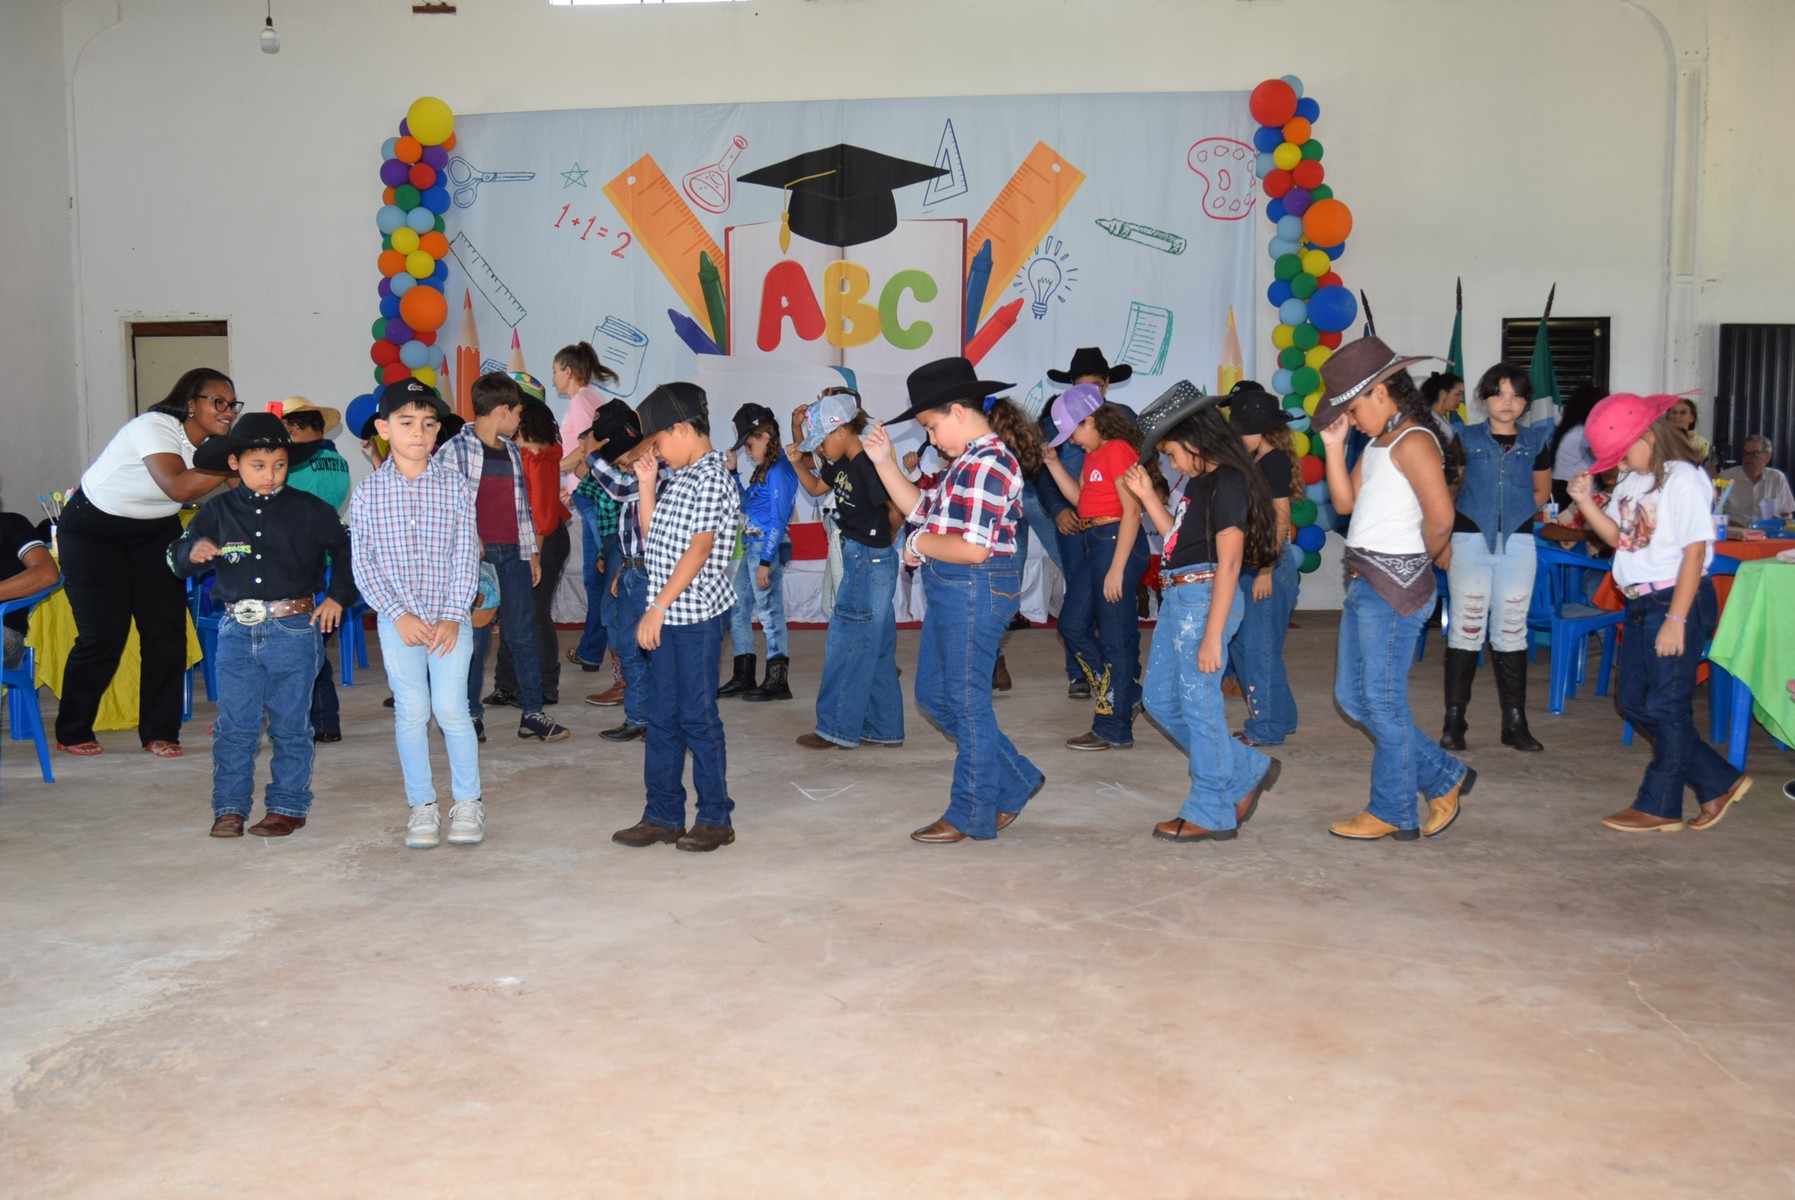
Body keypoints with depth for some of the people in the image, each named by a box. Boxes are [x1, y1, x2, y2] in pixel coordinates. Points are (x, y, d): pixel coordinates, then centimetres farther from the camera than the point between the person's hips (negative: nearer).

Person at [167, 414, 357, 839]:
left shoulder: (308, 511, 0)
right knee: (234, 726, 4)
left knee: (290, 725, 6)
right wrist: (193, 552, -11)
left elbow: (348, 551, 9)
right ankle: (230, 807, 13)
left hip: (293, 630, -2)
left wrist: (339, 597, 2)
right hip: (236, 630, 2)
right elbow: (176, 559, 11)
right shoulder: (217, 512, 5)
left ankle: (288, 806, 16)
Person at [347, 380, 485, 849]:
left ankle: (468, 802, 12)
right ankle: (422, 805, 17)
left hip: (450, 618, -1)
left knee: (450, 708, -5)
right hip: (398, 621, 1)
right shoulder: (367, 493, 0)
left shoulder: (455, 486, -1)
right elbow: (363, 563, 0)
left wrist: (453, 616, -10)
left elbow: (466, 556, -2)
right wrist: (399, 614, -9)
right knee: (411, 712, 4)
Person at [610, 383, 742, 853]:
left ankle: (716, 818, 10)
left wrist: (658, 607, -21)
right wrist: (646, 485, 12)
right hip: (666, 614, 9)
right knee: (662, 717, 12)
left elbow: (699, 550, -20)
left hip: (695, 615, -9)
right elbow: (652, 539, 19)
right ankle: (663, 815, 21)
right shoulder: (679, 479, 15)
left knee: (698, 716, -1)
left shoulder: (711, 479, -13)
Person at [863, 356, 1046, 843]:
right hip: (951, 591, 11)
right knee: (934, 694, 17)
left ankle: (973, 814, 18)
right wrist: (885, 462, 11)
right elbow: (923, 509, 17)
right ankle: (1014, 783, 27)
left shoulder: (988, 464, -20)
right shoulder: (968, 460, 12)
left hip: (974, 590, -11)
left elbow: (973, 549, -26)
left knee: (966, 700, 2)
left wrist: (921, 543, -11)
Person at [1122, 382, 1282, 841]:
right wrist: (1148, 496, 13)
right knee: (1161, 698, 15)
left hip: (1205, 599, -10)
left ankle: (1212, 814, 12)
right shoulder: (1198, 481, 14)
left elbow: (1229, 563, -19)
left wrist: (1212, 635, -22)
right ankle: (1247, 771, 26)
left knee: (1198, 703, -2)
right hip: (1178, 597, 10)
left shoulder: (1227, 482, -15)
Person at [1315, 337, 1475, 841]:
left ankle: (1392, 812, 14)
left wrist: (1427, 555, -6)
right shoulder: (1378, 443, 15)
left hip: (1394, 583, -10)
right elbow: (1345, 502, 14)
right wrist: (1334, 445, 6)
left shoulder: (1413, 442, -15)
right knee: (1352, 697, 13)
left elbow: (1440, 516, -24)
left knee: (1382, 701, -1)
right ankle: (1445, 778, 24)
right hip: (1364, 580, 10)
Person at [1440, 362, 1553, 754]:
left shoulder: (1535, 441, 7)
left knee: (1511, 631, 7)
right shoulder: (1467, 439, 2)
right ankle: (1454, 721, 4)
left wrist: (1515, 511, 5)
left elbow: (1541, 491, 17)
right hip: (1470, 541, -2)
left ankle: (1515, 722, 12)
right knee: (1466, 629, -1)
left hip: (1517, 544, 2)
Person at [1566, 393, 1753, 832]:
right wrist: (1586, 502, -5)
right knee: (1633, 700, 12)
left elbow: (1694, 552, -18)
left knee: (1666, 705, 0)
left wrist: (1676, 620, -20)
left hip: (1678, 600, -9)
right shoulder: (1632, 481, 9)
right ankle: (1719, 783, 21)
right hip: (1641, 604, 9)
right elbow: (1617, 537, 11)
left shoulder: (1683, 480, -16)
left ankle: (1659, 808, 12)